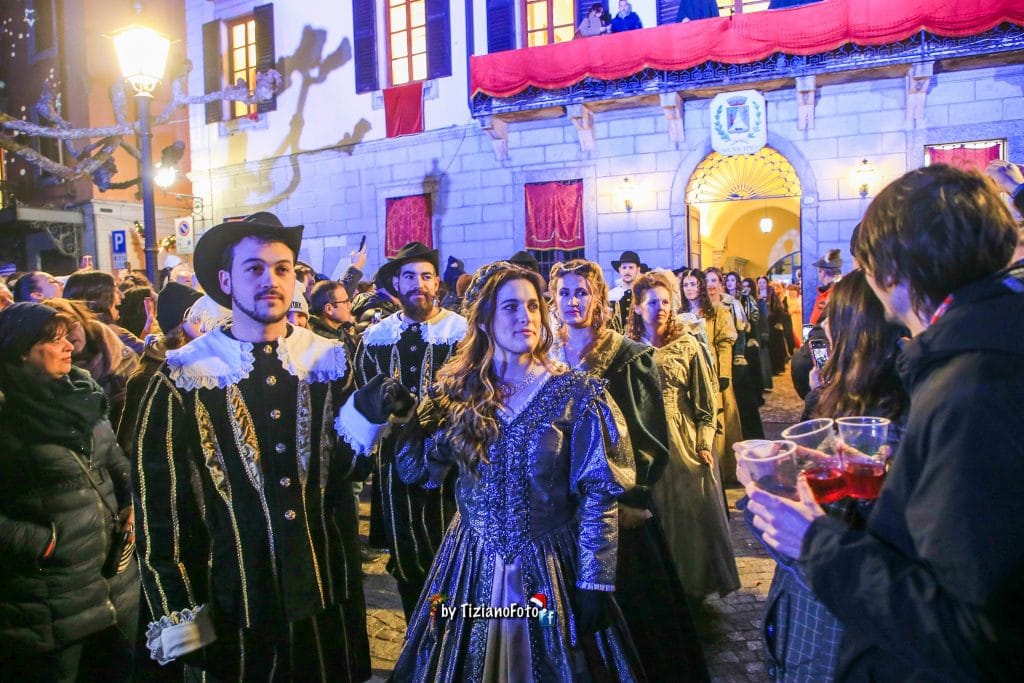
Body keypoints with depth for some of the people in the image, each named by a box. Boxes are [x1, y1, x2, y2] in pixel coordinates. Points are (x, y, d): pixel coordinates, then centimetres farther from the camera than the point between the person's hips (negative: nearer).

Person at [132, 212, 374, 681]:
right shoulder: (184, 377, -8)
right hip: (232, 601, -2)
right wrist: (175, 616, -5)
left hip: (327, 587, 3)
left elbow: (344, 468, -1)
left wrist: (368, 413, -21)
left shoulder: (328, 360, -1)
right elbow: (158, 501, -5)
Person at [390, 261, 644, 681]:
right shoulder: (457, 391, -2)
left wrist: (594, 583, -13)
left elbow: (598, 492, -9)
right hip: (471, 564, 3)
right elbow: (419, 473, 1)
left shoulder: (575, 393, -9)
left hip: (550, 566, -2)